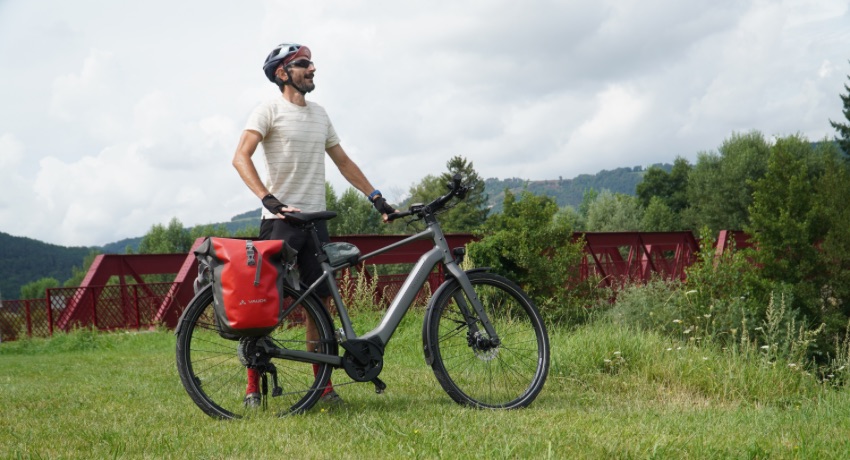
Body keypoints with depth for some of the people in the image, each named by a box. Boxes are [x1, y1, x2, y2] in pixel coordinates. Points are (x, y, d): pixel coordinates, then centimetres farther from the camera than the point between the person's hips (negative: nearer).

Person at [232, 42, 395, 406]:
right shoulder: (270, 110, -5)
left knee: (320, 302, 5)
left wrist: (376, 197, 13)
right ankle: (253, 386, 4)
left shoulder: (319, 114, 16)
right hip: (280, 221, -6)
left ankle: (322, 383, 13)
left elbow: (343, 161, 21)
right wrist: (270, 200, -27)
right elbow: (241, 158, -15)